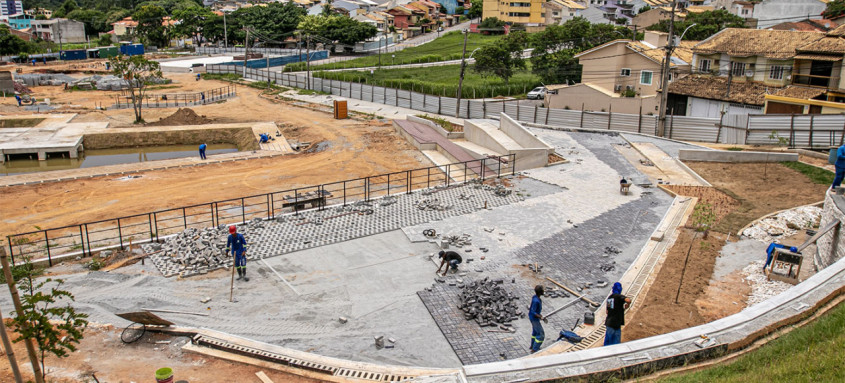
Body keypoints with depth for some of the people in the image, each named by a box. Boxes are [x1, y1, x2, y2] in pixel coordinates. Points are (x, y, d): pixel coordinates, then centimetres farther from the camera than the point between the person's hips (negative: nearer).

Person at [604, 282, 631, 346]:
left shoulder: (609, 297, 13)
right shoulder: (619, 296, -11)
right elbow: (628, 300, -32)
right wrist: (627, 305, -10)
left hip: (608, 322, 8)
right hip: (615, 324, -8)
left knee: (607, 342, 17)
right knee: (616, 342, -1)